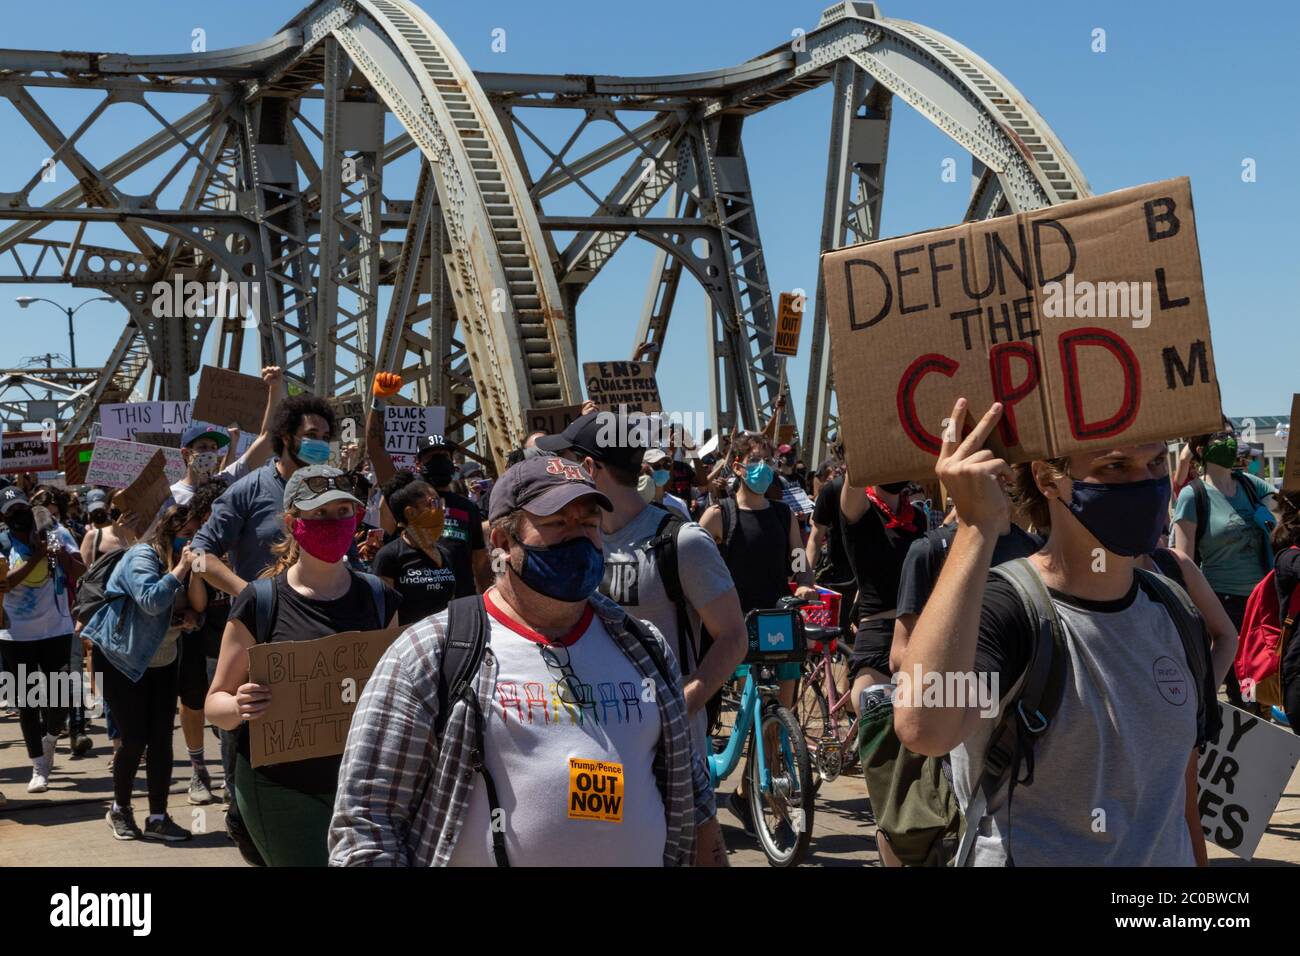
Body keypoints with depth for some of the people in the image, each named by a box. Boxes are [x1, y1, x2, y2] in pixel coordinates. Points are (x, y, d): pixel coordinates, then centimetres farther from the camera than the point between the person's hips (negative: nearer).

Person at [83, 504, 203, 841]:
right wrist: (181, 568, -27)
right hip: (122, 660, -7)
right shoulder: (142, 556, -17)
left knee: (161, 739, -1)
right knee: (135, 740, -7)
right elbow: (151, 601, -32)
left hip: (163, 663, 7)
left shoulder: (182, 562, 5)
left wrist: (195, 568, -17)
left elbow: (198, 605, -6)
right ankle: (119, 810, 14)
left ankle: (158, 818, 4)